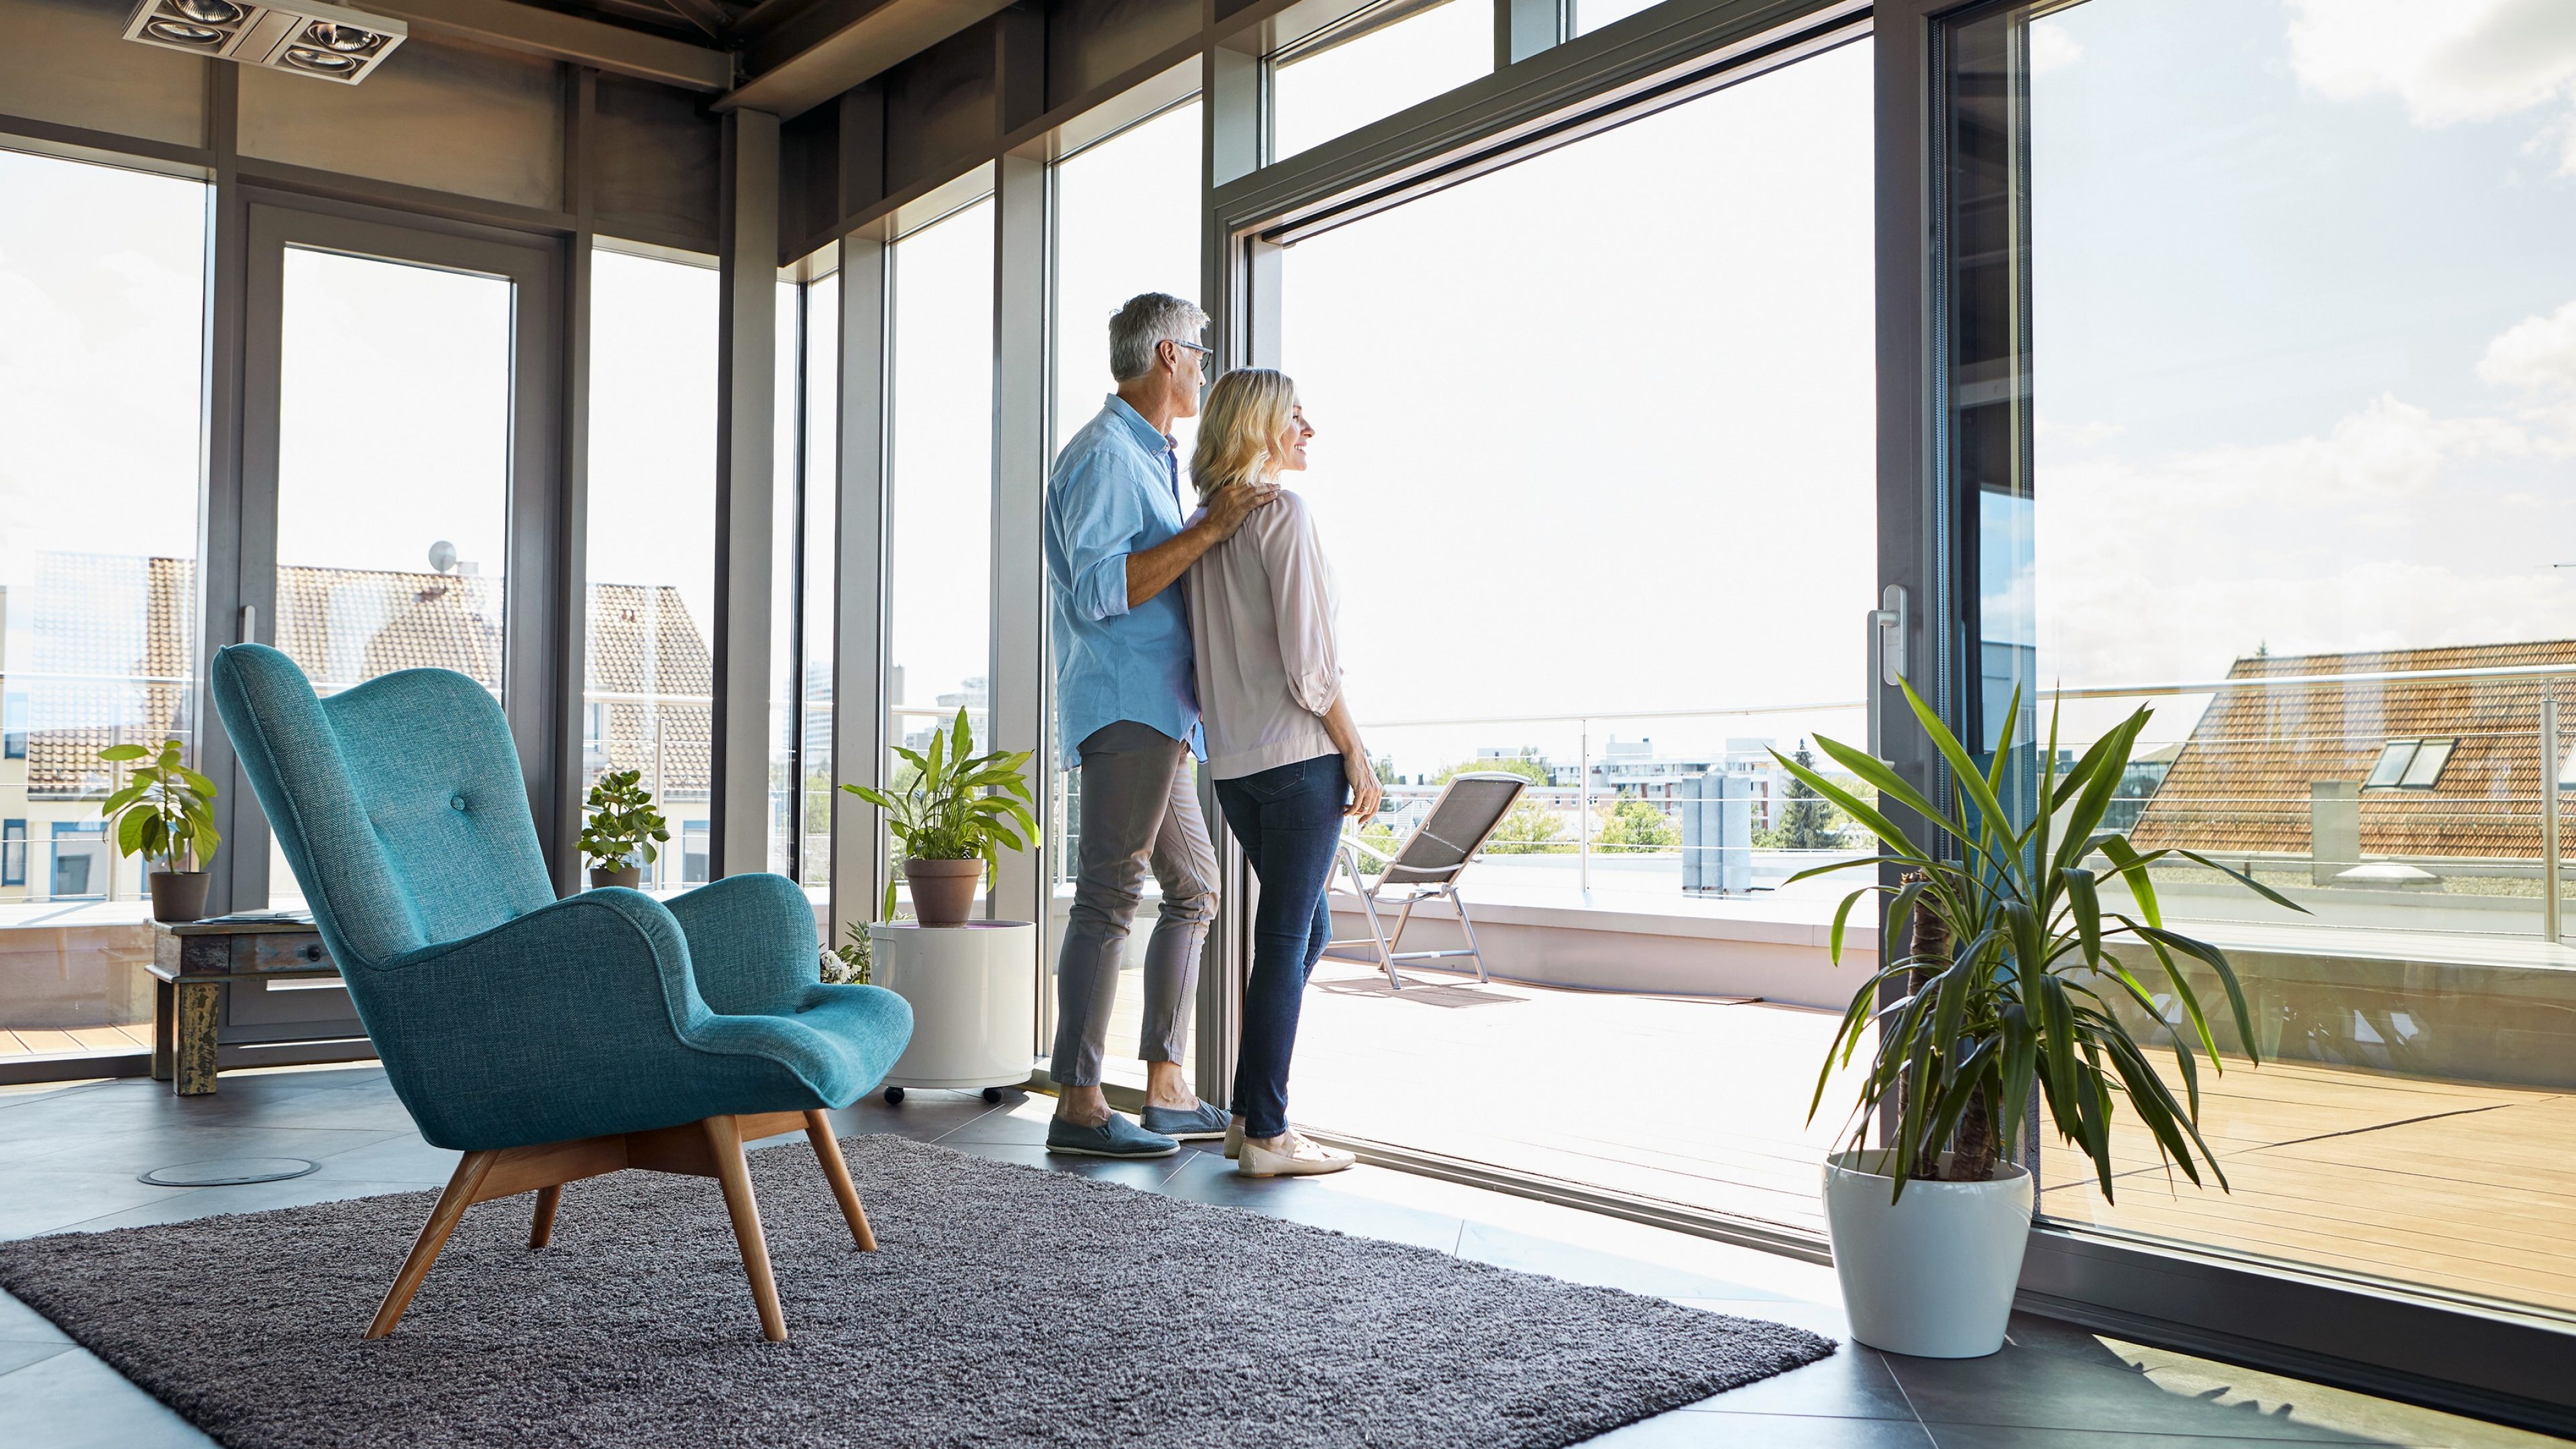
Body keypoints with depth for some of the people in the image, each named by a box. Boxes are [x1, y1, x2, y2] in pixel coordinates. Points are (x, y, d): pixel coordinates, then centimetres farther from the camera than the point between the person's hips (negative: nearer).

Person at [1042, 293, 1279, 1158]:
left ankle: (1167, 1093, 16)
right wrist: (1208, 531, -23)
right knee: (1110, 895, -11)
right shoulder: (1107, 454, -10)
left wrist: (1219, 521, 24)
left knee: (1193, 890, 12)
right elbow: (1099, 590, -21)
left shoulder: (1149, 456, 23)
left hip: (1157, 708, 11)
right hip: (1124, 703, -11)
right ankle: (1078, 1106, -8)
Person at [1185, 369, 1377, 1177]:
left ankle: (1249, 1112, 21)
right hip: (1299, 754, -8)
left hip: (1232, 763, 8)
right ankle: (1266, 1135, 3)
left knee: (1305, 928, 18)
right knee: (1286, 938, -2)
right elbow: (1308, 657, -14)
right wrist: (1356, 753, -9)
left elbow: (1198, 655, 15)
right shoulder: (1283, 513, -10)